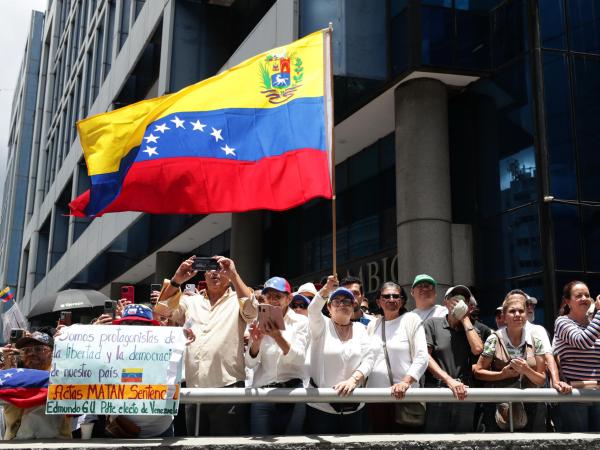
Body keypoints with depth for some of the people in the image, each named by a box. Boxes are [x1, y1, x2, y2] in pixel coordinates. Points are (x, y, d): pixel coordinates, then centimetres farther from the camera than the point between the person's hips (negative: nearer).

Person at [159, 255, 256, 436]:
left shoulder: (237, 301, 6)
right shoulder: (191, 302, 16)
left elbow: (251, 310, -15)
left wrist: (234, 274, -18)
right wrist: (177, 280, -10)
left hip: (228, 387, -4)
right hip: (193, 388, 4)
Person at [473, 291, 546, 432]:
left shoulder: (535, 342, 3)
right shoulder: (494, 340, -3)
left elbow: (542, 380, 4)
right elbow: (477, 371, -1)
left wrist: (526, 370, -15)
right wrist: (503, 374, -13)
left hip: (530, 408, 2)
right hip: (499, 408, -2)